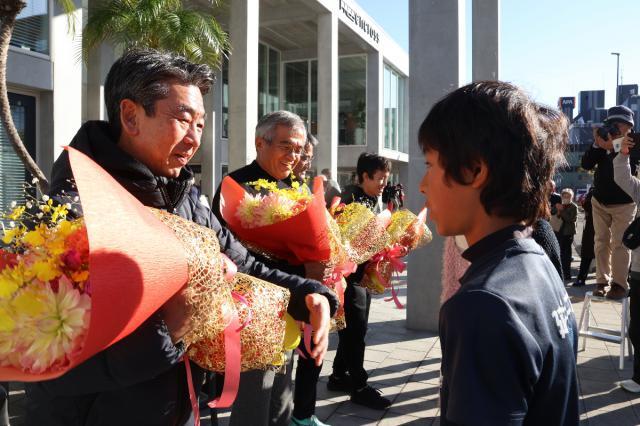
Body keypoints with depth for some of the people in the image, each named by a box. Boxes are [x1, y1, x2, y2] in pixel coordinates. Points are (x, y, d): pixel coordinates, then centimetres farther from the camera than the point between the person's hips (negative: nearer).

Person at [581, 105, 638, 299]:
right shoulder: (604, 142, 3)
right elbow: (586, 165, -5)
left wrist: (613, 149, -28)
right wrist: (597, 145, -15)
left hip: (623, 204, -4)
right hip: (599, 201, 4)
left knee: (619, 244, -6)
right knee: (601, 242, 5)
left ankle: (620, 283, 0)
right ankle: (602, 281, 10)